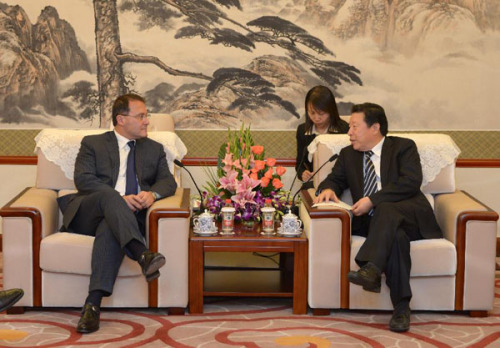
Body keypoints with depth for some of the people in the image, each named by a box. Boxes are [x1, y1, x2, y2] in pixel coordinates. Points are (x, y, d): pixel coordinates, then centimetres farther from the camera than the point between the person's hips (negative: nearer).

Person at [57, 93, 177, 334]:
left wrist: (152, 194, -13)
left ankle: (93, 303, -48)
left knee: (109, 228, -36)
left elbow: (168, 181, 12)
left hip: (130, 216, 1)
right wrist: (119, 198, -16)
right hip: (88, 213, -1)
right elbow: (83, 179, 0)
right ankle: (142, 254, -58)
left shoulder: (154, 149, 26)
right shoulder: (93, 143, 17)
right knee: (108, 194, -35)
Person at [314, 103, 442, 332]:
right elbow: (335, 179, 20)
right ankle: (401, 308, -41)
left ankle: (370, 269, -57)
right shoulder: (348, 154, 24)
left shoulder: (403, 147, 8)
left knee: (385, 209, -37)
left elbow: (411, 182, -8)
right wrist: (328, 189, -8)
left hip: (409, 217, -2)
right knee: (396, 236, -34)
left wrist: (373, 200, -16)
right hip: (373, 221, 3)